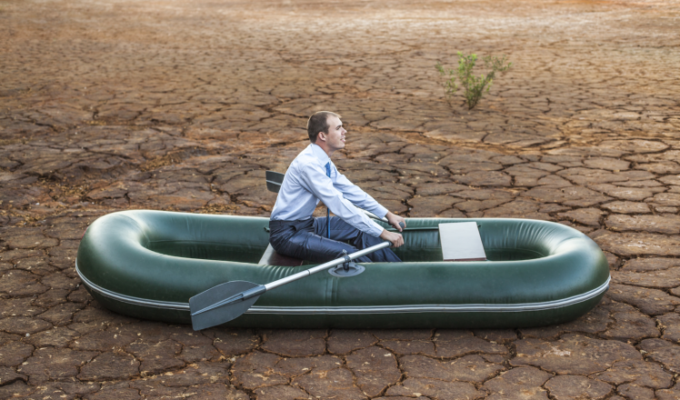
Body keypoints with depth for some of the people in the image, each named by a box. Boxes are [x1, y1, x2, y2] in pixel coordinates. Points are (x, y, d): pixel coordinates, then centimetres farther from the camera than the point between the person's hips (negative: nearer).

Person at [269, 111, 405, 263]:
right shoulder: (308, 164, -26)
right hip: (286, 234, -10)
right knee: (349, 254, -24)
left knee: (361, 231, 5)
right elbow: (339, 205, -29)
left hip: (307, 224, 10)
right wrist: (382, 233, -27)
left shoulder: (323, 161, 5)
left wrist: (388, 215, 10)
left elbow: (350, 191, 13)